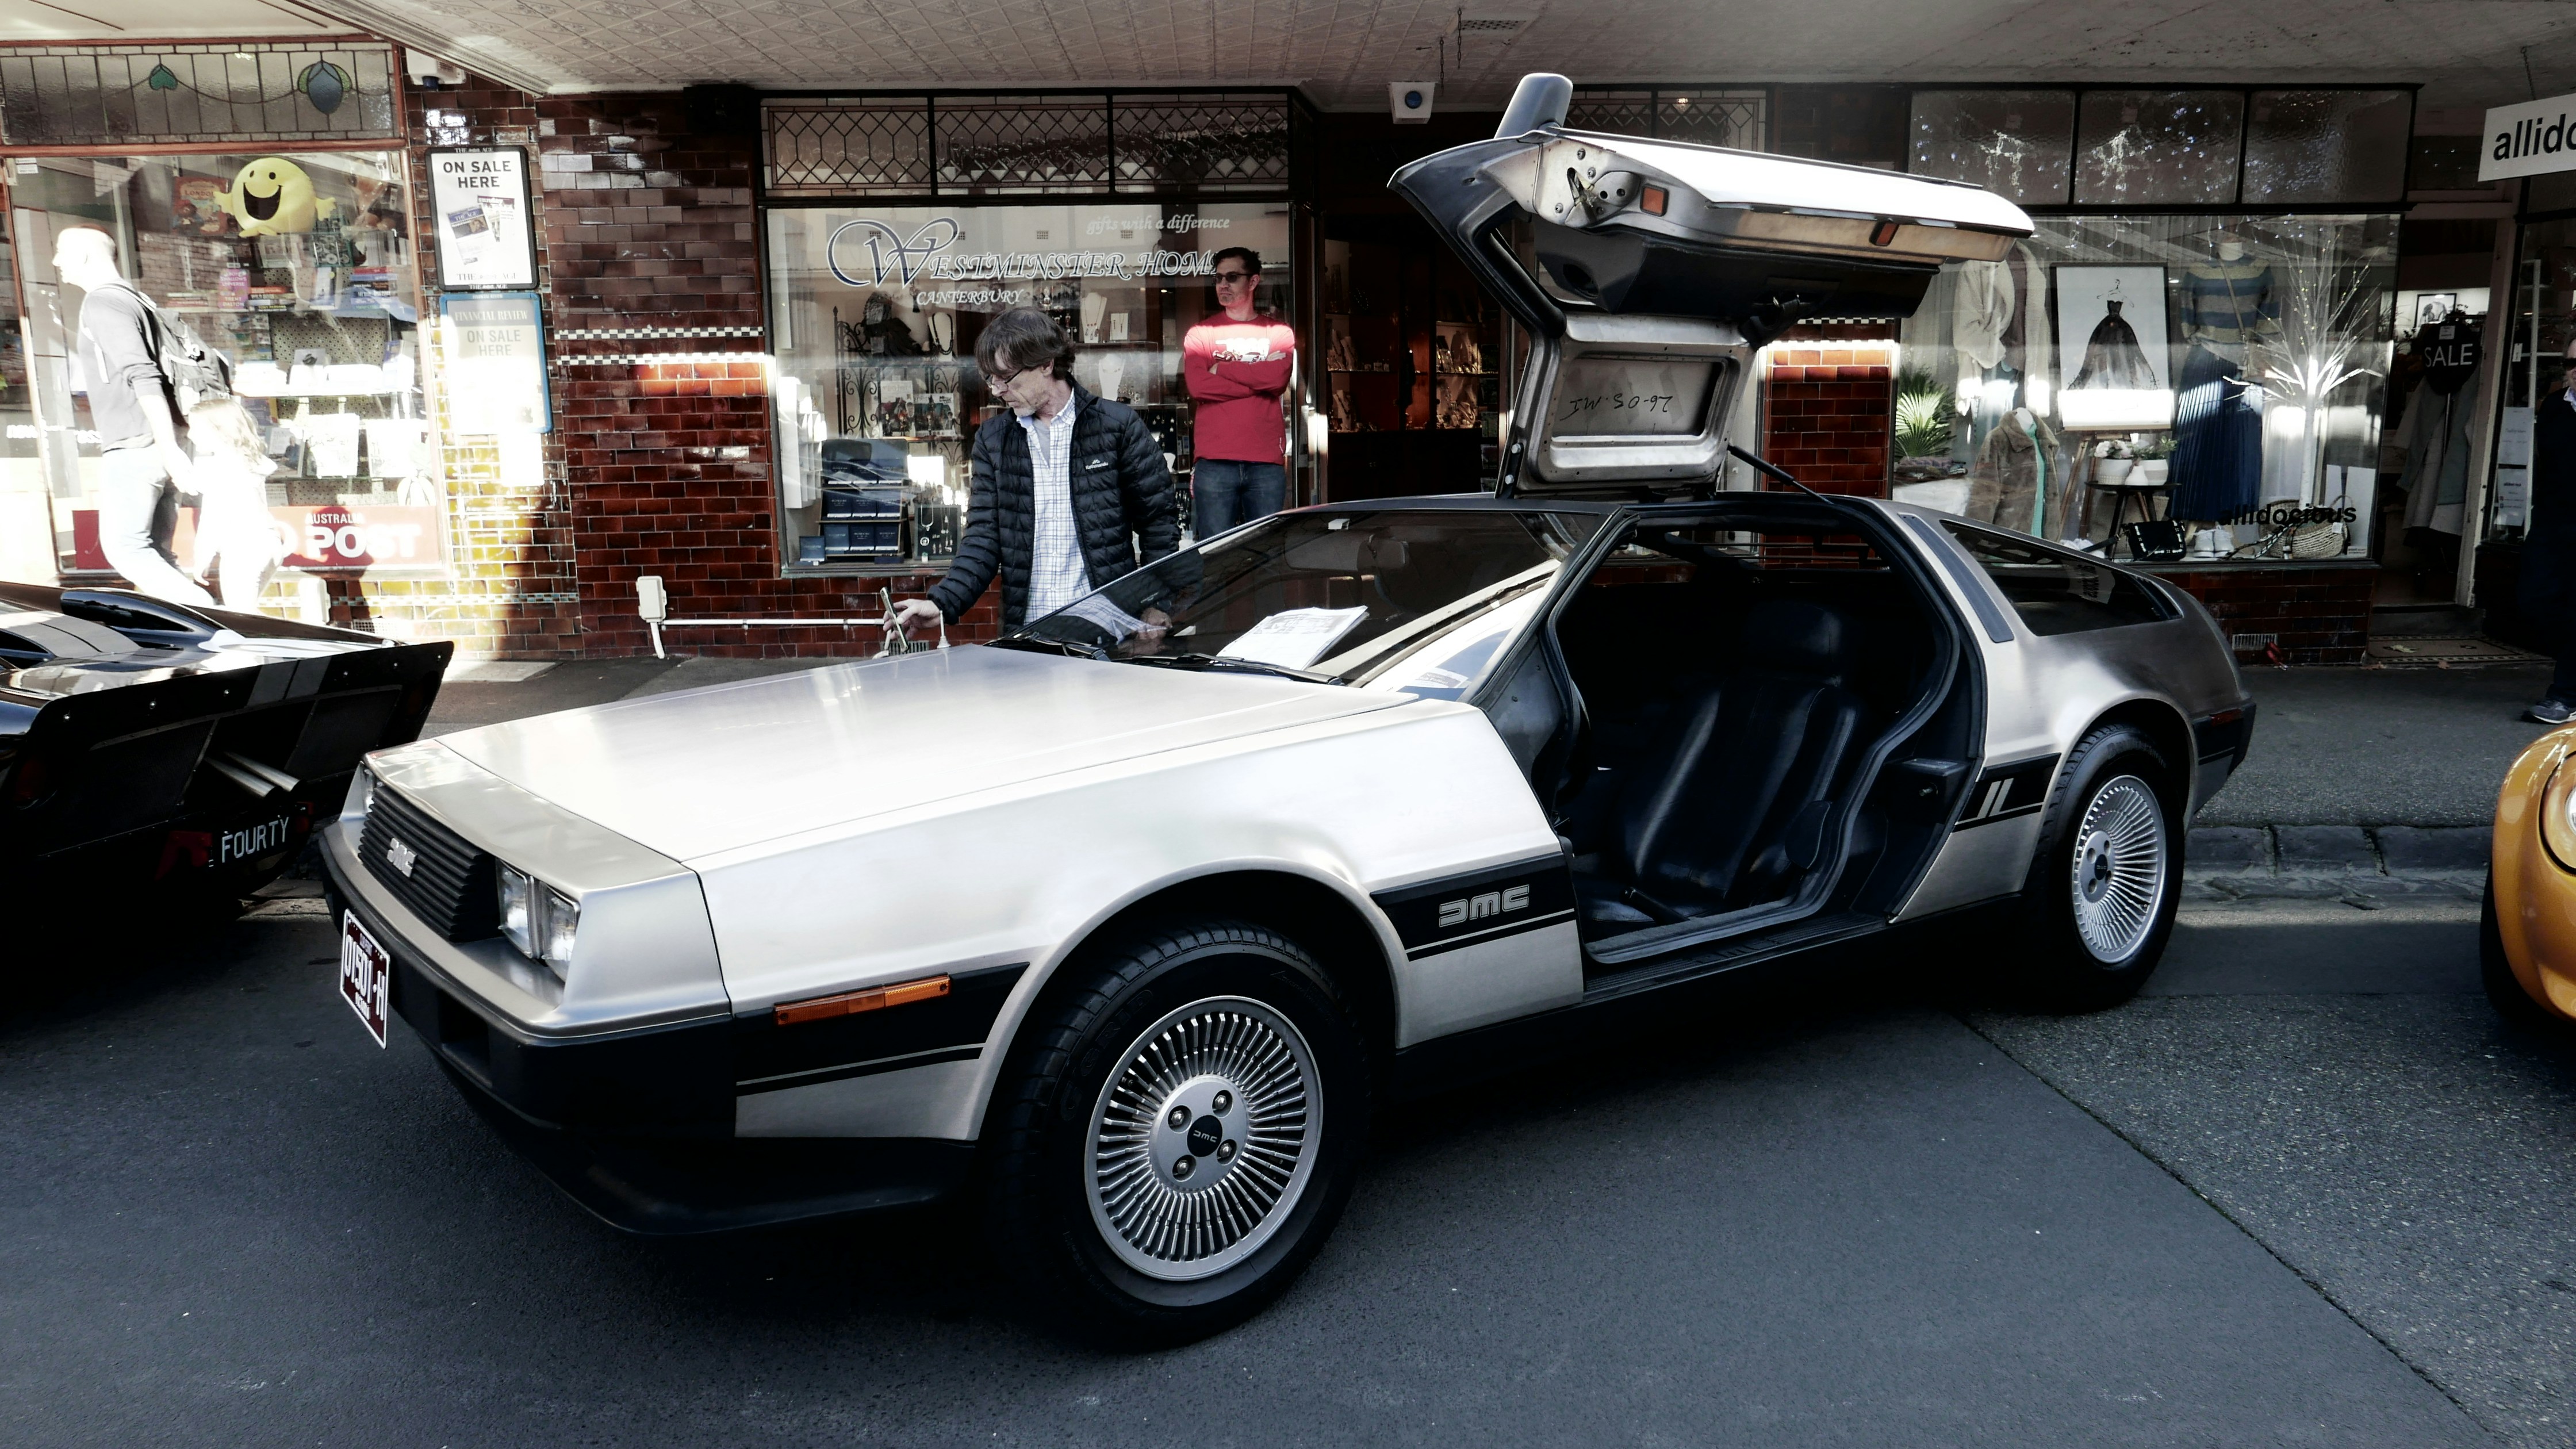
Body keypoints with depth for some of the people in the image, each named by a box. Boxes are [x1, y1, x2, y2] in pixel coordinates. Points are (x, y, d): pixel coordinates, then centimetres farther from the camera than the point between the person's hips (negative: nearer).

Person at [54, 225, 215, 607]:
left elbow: (143, 378, -20)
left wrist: (170, 449, -25)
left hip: (134, 450, -9)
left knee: (124, 548, -7)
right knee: (153, 553, 7)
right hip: (156, 449, 9)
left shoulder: (102, 302, -8)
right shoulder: (132, 299, 21)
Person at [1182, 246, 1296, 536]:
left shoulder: (1279, 333, 13)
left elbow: (1277, 378, -7)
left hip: (1267, 462, 1)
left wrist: (1224, 367, -1)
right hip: (1214, 462, -1)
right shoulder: (1201, 334, 12)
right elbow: (1199, 386, -6)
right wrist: (1258, 382, -5)